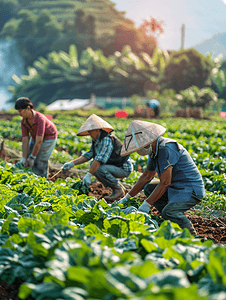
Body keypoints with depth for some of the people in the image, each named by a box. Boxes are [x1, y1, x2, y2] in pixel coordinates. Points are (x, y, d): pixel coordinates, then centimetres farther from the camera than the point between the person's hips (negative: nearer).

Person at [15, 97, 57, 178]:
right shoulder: (23, 122, -16)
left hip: (49, 137, -7)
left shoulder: (40, 119, -37)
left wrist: (32, 157, -30)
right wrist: (24, 158, -23)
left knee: (40, 161, -15)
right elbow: (25, 141, -16)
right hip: (36, 137, 7)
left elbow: (39, 141, -35)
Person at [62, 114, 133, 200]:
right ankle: (119, 186, 9)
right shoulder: (96, 140, 7)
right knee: (93, 165, 8)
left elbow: (99, 159, -32)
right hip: (115, 166, 10)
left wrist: (88, 175, -36)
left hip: (124, 168, -10)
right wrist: (72, 163, 0)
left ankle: (119, 190, -10)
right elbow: (88, 155, 10)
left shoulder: (107, 140, -24)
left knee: (100, 169, -28)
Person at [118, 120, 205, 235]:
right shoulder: (155, 150, 9)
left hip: (192, 190, -11)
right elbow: (146, 177, 21)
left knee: (168, 212, -31)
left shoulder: (166, 149, -23)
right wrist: (126, 198, 20)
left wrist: (146, 205, -20)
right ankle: (174, 219, 5)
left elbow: (165, 183, -25)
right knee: (148, 188, 16)